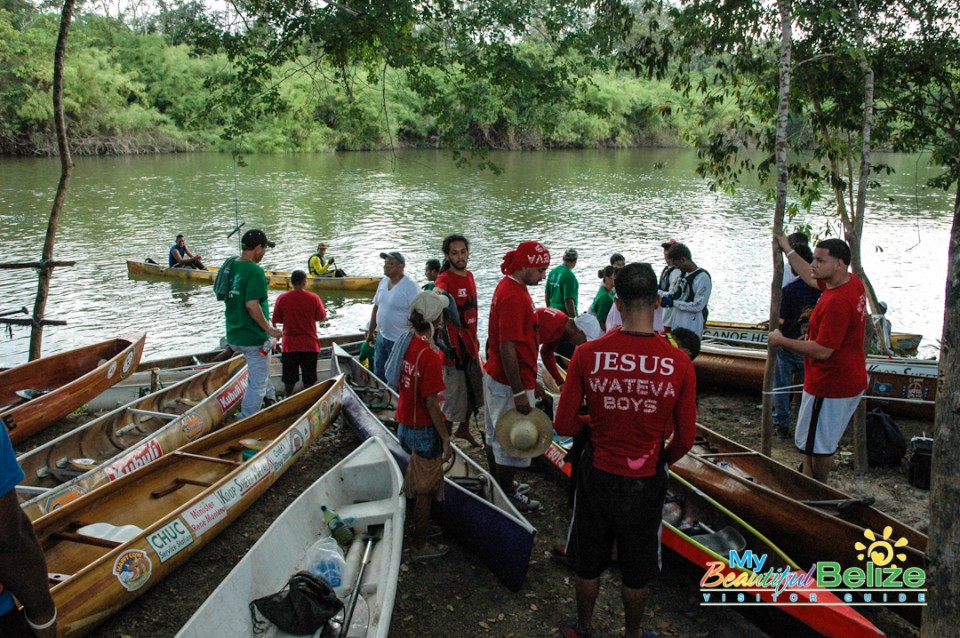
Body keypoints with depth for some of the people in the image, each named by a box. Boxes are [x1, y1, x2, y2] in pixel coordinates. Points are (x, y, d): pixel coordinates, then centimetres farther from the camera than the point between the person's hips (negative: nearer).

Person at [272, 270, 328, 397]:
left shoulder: (282, 298, -9)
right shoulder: (313, 298, -11)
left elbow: (276, 320, -1)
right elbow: (321, 317, 0)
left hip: (289, 345, 1)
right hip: (310, 345, -1)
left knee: (289, 378, 16)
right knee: (309, 379, 12)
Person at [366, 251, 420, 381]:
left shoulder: (410, 286, -19)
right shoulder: (383, 282, 5)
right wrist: (370, 331, 17)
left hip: (400, 341, -8)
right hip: (381, 337, 8)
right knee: (378, 373, 21)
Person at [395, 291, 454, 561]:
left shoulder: (407, 344, -1)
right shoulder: (429, 355, -27)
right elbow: (431, 403, -24)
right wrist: (445, 439, -16)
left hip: (405, 424, 8)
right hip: (424, 430, -8)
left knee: (416, 484, 25)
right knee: (425, 490, 8)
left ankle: (416, 530, 42)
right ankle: (420, 546, 22)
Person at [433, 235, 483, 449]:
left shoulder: (469, 276, 7)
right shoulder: (445, 279, -18)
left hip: (471, 345, 9)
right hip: (454, 348, -9)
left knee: (474, 391, 22)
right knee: (454, 397, -1)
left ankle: (463, 429, 43)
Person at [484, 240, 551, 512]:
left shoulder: (508, 287, 8)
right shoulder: (514, 296, -24)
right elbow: (507, 348, -26)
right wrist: (519, 393, -24)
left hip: (494, 375, 10)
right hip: (509, 383, -10)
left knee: (496, 434, 21)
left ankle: (498, 484, 36)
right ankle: (506, 494, 19)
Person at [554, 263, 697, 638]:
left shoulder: (587, 355, -18)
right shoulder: (680, 364, -18)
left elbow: (564, 426, -11)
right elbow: (685, 440, -7)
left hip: (597, 476, 1)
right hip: (646, 481, 0)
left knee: (588, 563, 23)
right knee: (637, 571, 22)